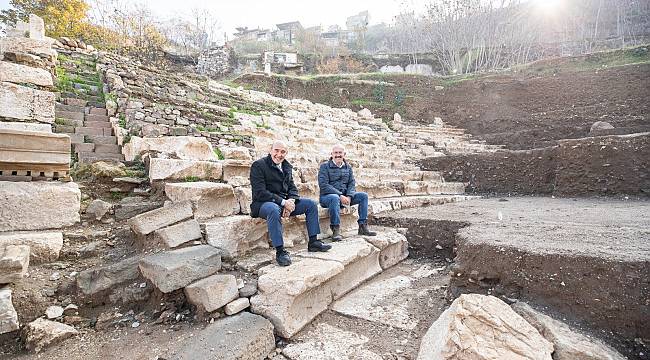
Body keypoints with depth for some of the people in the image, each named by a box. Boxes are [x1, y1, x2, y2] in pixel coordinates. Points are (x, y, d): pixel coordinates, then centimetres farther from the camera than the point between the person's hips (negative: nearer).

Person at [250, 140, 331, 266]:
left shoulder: (286, 166, 14)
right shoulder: (258, 165, -8)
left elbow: (292, 188, 12)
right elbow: (259, 192, -17)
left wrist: (290, 202, -12)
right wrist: (282, 202, -24)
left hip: (285, 202, 7)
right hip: (264, 203, -7)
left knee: (311, 203, -4)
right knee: (274, 209, -40)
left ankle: (313, 242, 1)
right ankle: (280, 251, -32)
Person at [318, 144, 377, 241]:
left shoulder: (348, 167, 13)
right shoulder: (325, 166, -4)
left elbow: (351, 183, 8)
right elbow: (323, 185, -14)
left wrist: (349, 196, -13)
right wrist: (340, 195, -22)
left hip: (344, 196, 6)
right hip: (327, 196, -5)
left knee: (364, 196, -8)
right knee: (335, 198, -39)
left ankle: (363, 226, -6)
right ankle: (335, 230, -31)